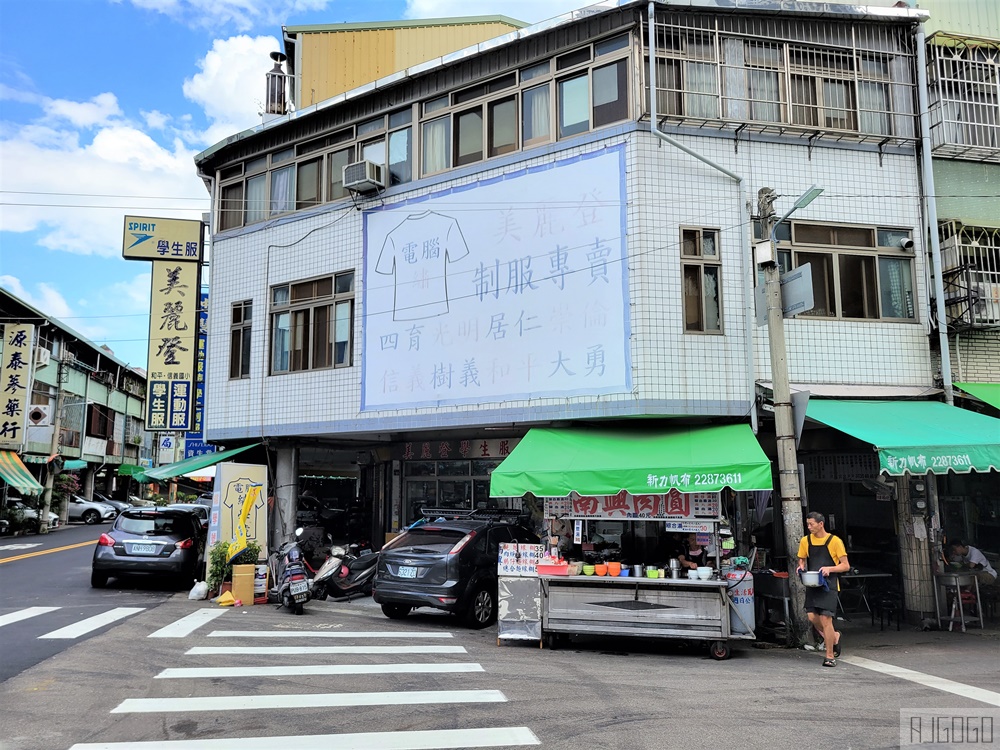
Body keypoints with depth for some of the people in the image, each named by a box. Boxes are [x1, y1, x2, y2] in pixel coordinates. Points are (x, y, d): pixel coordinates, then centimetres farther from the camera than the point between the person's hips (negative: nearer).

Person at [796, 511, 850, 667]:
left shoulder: (834, 541, -6)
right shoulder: (805, 541, 7)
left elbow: (846, 566, -3)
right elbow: (802, 560, 20)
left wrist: (829, 569, -19)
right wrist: (801, 567, -3)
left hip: (828, 585, -4)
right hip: (812, 584, 4)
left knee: (826, 619, -8)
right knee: (812, 616, -4)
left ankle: (830, 656, 4)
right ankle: (833, 637, 25)